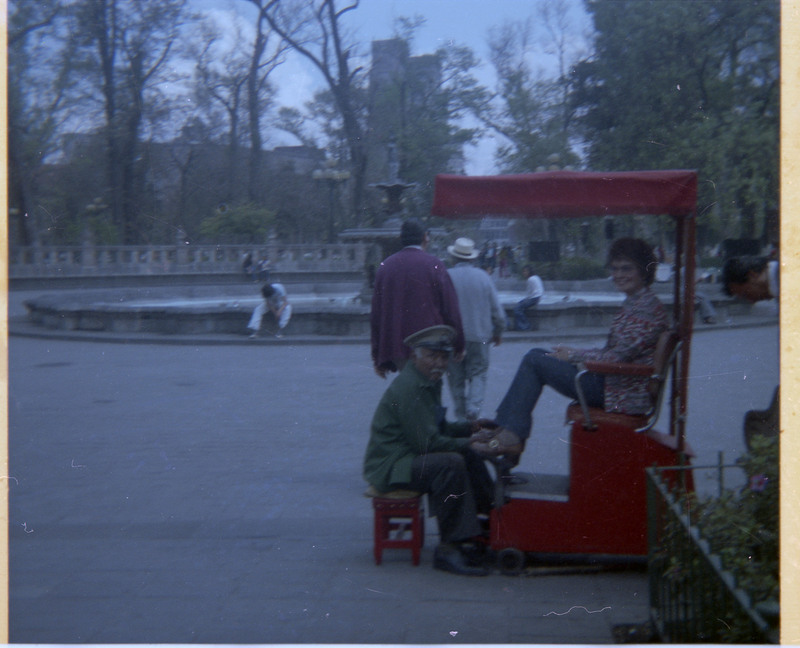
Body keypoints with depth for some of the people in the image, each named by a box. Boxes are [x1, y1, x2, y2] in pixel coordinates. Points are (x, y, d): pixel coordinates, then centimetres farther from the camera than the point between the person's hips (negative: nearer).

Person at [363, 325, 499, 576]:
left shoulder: (429, 383, 14)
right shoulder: (408, 387, -19)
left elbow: (438, 428, 22)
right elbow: (427, 441, -22)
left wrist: (470, 428, 7)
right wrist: (468, 444, -15)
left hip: (409, 457, 11)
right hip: (389, 467, -11)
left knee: (470, 457, 10)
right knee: (451, 463, -30)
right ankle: (450, 548, -26)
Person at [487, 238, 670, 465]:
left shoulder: (648, 308, -17)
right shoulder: (633, 304, 14)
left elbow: (617, 358, -22)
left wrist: (573, 355, -9)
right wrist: (572, 353, 6)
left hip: (621, 395, -10)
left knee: (534, 361, -10)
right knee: (537, 355, 11)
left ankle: (512, 435, -5)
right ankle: (504, 429, 4)